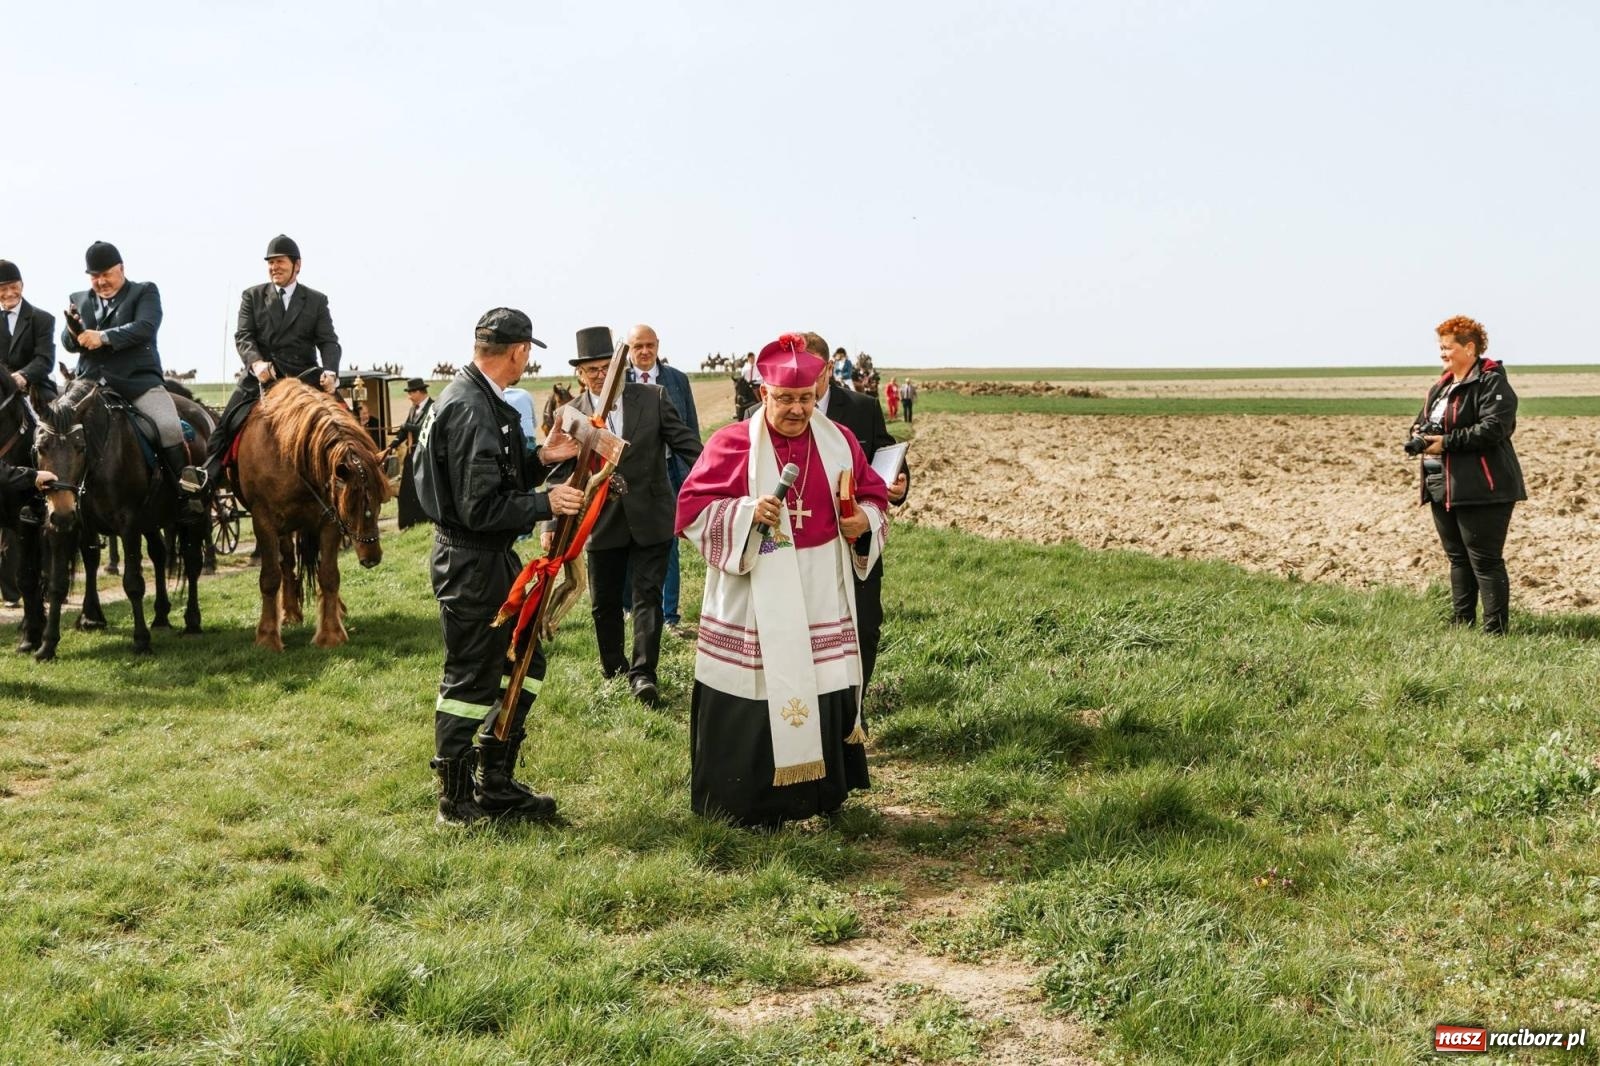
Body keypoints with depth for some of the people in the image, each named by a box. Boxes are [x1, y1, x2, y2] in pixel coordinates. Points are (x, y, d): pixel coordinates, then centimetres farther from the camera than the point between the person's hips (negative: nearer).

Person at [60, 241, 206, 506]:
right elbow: (69, 344, 12)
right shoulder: (79, 300, 19)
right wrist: (73, 332, -13)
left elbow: (145, 327, -11)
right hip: (92, 383, 4)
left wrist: (104, 337, -23)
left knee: (169, 428, -24)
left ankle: (189, 490, -11)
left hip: (139, 380, -4)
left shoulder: (145, 292, 8)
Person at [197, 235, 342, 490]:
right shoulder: (252, 296, 11)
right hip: (261, 375, 0)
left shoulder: (317, 300, 10)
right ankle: (207, 473, 1)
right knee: (229, 421, -9)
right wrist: (256, 362, -22)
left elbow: (329, 342, 1)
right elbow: (243, 335, 0)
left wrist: (330, 372, -21)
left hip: (304, 377, 0)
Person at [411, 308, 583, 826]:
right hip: (470, 563, -11)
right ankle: (456, 799, 16)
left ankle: (495, 783, 27)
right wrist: (547, 503, -16)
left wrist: (540, 459, 4)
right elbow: (481, 508, -25)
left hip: (491, 559, 11)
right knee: (471, 679, 2)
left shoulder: (477, 398, 10)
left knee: (524, 661, 18)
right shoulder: (472, 412, -22)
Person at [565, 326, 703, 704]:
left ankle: (643, 673, -3)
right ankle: (613, 668, 31)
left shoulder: (652, 397, -5)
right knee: (605, 602, 13)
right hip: (603, 521, 2)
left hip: (651, 517, -1)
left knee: (648, 595, -4)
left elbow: (686, 442, -4)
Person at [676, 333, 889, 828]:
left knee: (826, 692, 6)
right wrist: (747, 512, -21)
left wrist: (864, 519, -7)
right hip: (754, 599, -3)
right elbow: (693, 509, -6)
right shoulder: (730, 443, -4)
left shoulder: (839, 443, 7)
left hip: (822, 600, 3)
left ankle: (823, 794, 23)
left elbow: (873, 496, 16)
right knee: (754, 697, -2)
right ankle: (748, 802, 12)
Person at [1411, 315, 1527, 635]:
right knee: (1457, 557, 15)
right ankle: (1461, 623, 24)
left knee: (1485, 560, -5)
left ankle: (1495, 631, 0)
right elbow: (1425, 418, 24)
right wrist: (1419, 431, 0)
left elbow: (1493, 428, -23)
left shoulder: (1491, 383, -12)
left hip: (1480, 488, -9)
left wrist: (1446, 442, -21)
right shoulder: (1443, 384, 17)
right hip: (1443, 487, 9)